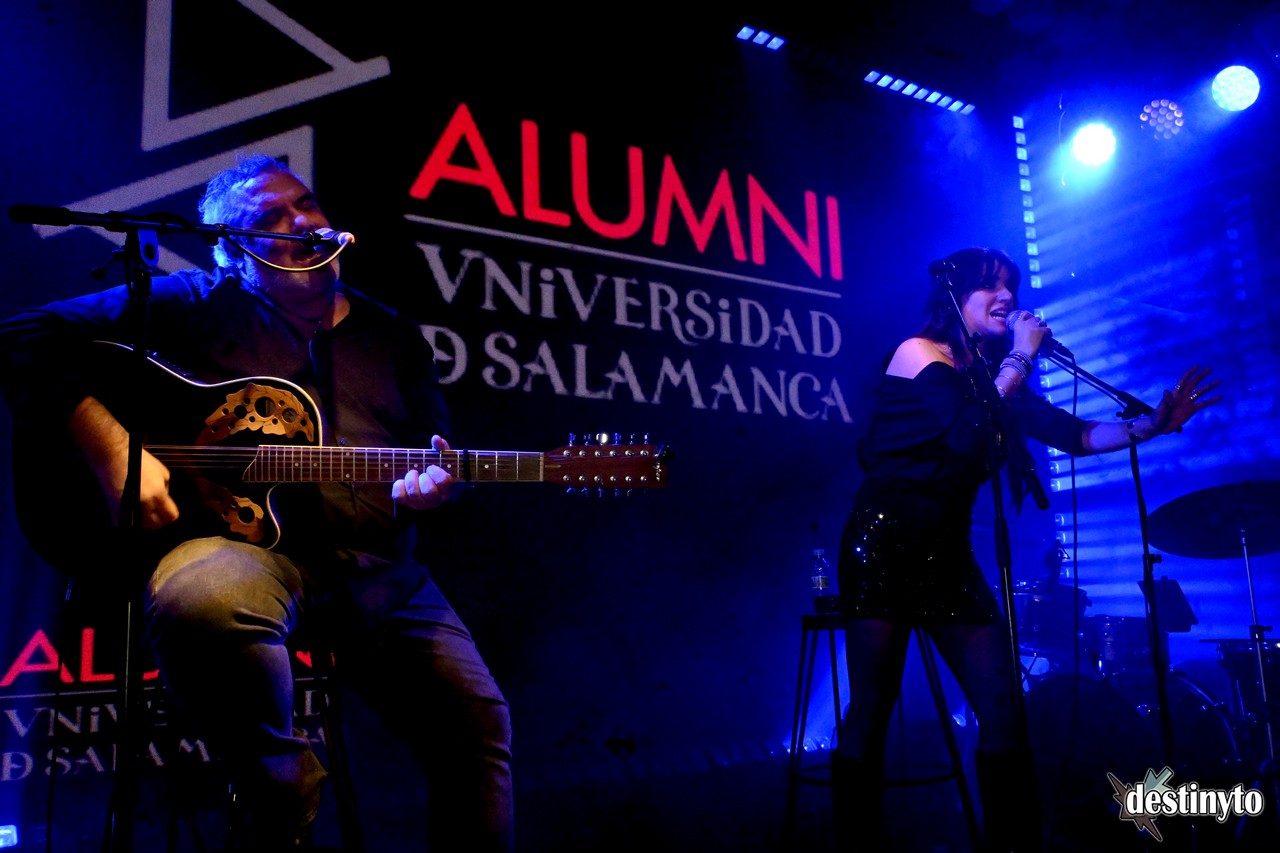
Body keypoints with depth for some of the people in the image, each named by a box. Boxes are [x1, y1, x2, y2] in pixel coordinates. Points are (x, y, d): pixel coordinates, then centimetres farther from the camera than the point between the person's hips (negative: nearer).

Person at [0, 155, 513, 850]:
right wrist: (115, 452, -13)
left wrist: (427, 488, -8)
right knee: (201, 599, -39)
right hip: (242, 538, -3)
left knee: (476, 721, -9)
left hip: (377, 566, 4)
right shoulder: (196, 308, 5)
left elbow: (441, 460, 18)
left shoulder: (391, 335, 17)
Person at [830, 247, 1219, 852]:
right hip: (885, 547, -6)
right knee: (871, 710, -5)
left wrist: (1155, 424, 0)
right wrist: (1021, 359, -9)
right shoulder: (918, 352, -3)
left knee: (1003, 709, 1)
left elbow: (1074, 435, 11)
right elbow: (966, 434, -19)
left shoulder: (993, 375, 16)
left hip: (950, 554, 7)